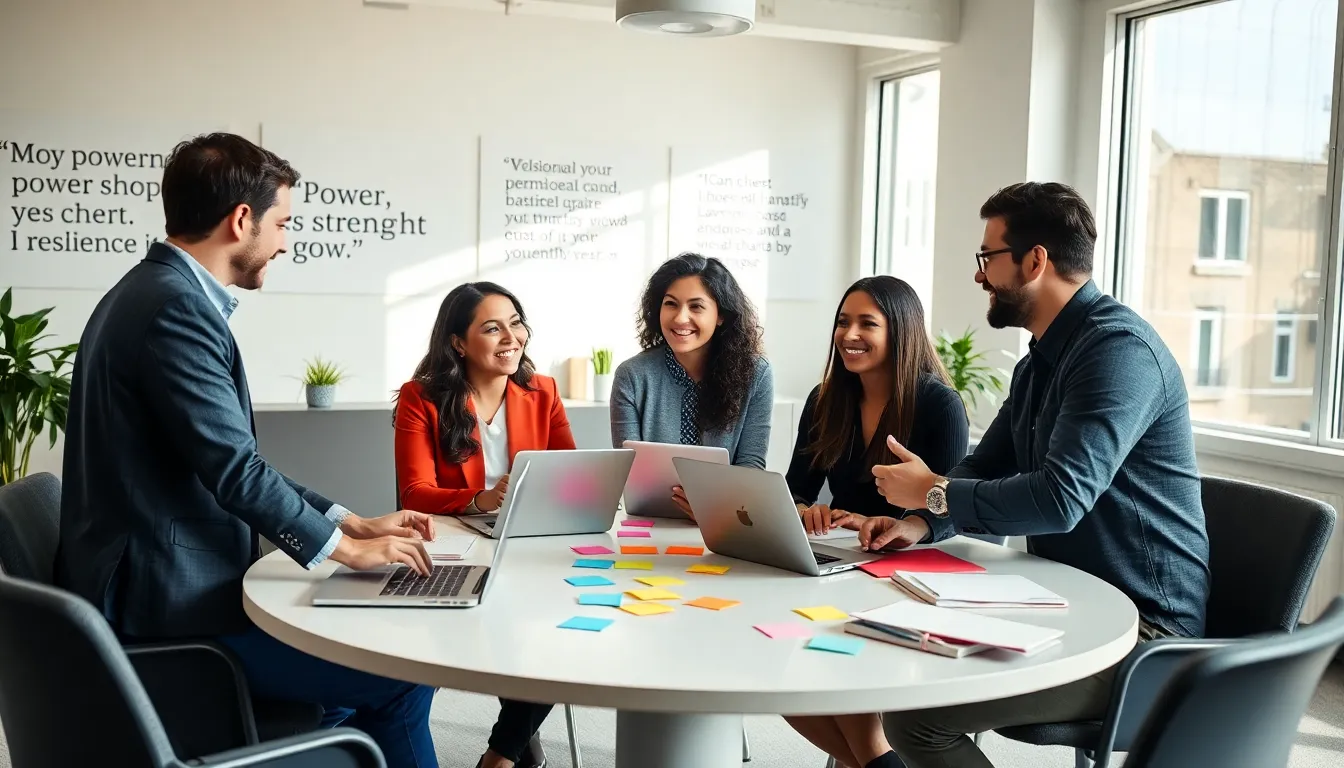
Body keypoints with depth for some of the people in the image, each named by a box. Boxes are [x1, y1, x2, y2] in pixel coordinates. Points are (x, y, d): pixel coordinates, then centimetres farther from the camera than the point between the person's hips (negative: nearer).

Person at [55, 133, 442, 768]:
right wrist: (347, 548, -9)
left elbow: (232, 459, 15)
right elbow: (233, 469, -23)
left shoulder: (156, 291, 12)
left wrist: (352, 523, 12)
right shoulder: (176, 304, -19)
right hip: (169, 608, -10)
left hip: (162, 584, 10)